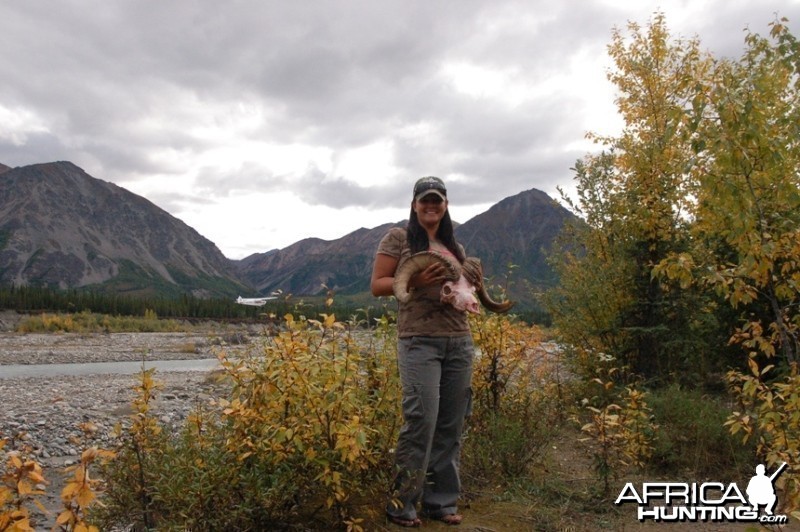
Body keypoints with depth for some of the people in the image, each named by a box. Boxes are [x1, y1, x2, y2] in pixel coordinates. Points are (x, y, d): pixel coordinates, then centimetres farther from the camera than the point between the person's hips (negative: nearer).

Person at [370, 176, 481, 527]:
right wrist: (415, 280, -16)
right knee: (421, 420, -10)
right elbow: (377, 286, -1)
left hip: (459, 341, 6)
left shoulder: (455, 247, 19)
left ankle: (441, 501, 21)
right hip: (419, 341, -5)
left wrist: (474, 286, 2)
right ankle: (401, 504, 7)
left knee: (451, 425, 6)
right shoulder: (398, 238, 3)